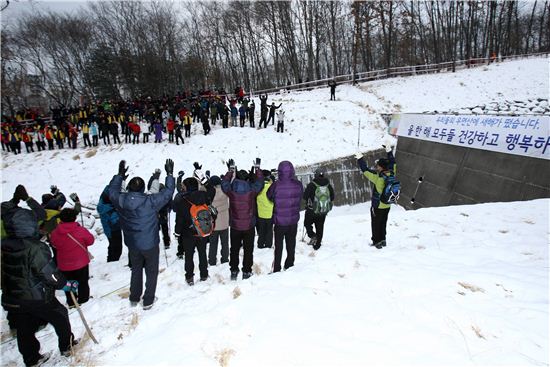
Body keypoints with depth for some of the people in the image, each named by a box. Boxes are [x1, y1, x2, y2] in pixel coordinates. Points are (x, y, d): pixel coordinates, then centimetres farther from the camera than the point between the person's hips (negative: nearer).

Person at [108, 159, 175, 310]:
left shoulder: (121, 200, -14)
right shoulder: (150, 201, -25)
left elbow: (112, 190, 8)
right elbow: (168, 192, -15)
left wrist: (120, 175, 15)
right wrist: (169, 174, -6)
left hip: (132, 244, 4)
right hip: (150, 244, -4)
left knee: (136, 270, 25)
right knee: (151, 272, 15)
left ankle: (134, 298, 38)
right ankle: (148, 301, 24)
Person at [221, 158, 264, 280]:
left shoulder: (231, 191, -12)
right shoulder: (251, 191, -15)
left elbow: (224, 182, 8)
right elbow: (260, 182, 2)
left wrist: (231, 169, 15)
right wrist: (257, 168, 12)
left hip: (235, 226, 1)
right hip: (249, 226, -1)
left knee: (234, 249, 16)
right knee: (248, 249, 13)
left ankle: (234, 271, 24)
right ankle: (246, 272, 19)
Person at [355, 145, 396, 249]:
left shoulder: (378, 178, -30)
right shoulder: (391, 175, -11)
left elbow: (366, 170, -26)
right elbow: (393, 163, 7)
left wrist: (360, 159, -18)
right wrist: (389, 152, 15)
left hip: (377, 207, -6)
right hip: (387, 206, 6)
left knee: (375, 224, 12)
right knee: (383, 223, 22)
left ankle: (377, 242, 23)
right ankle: (382, 240, 34)